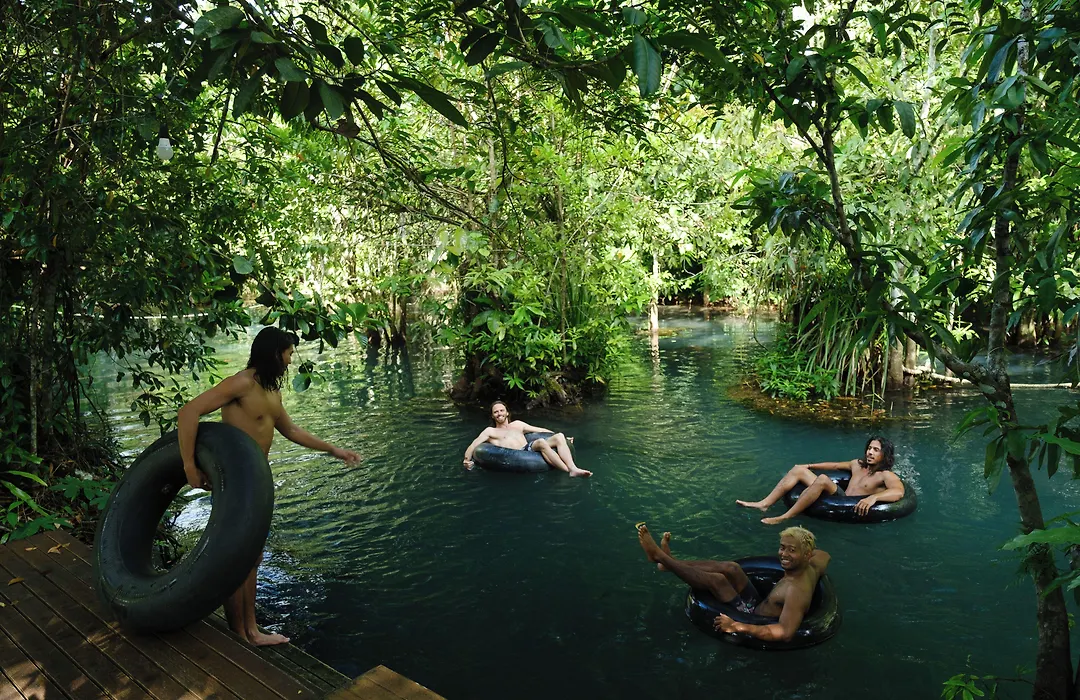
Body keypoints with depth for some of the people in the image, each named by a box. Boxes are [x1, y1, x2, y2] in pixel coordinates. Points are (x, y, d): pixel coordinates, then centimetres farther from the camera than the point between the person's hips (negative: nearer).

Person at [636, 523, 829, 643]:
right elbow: (824, 554, 17)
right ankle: (668, 561, 3)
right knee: (731, 568, -2)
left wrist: (738, 627, -48)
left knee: (716, 580, -16)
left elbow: (786, 633, -46)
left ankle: (659, 556, -4)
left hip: (753, 619, -9)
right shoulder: (810, 568, -8)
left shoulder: (797, 591, -34)